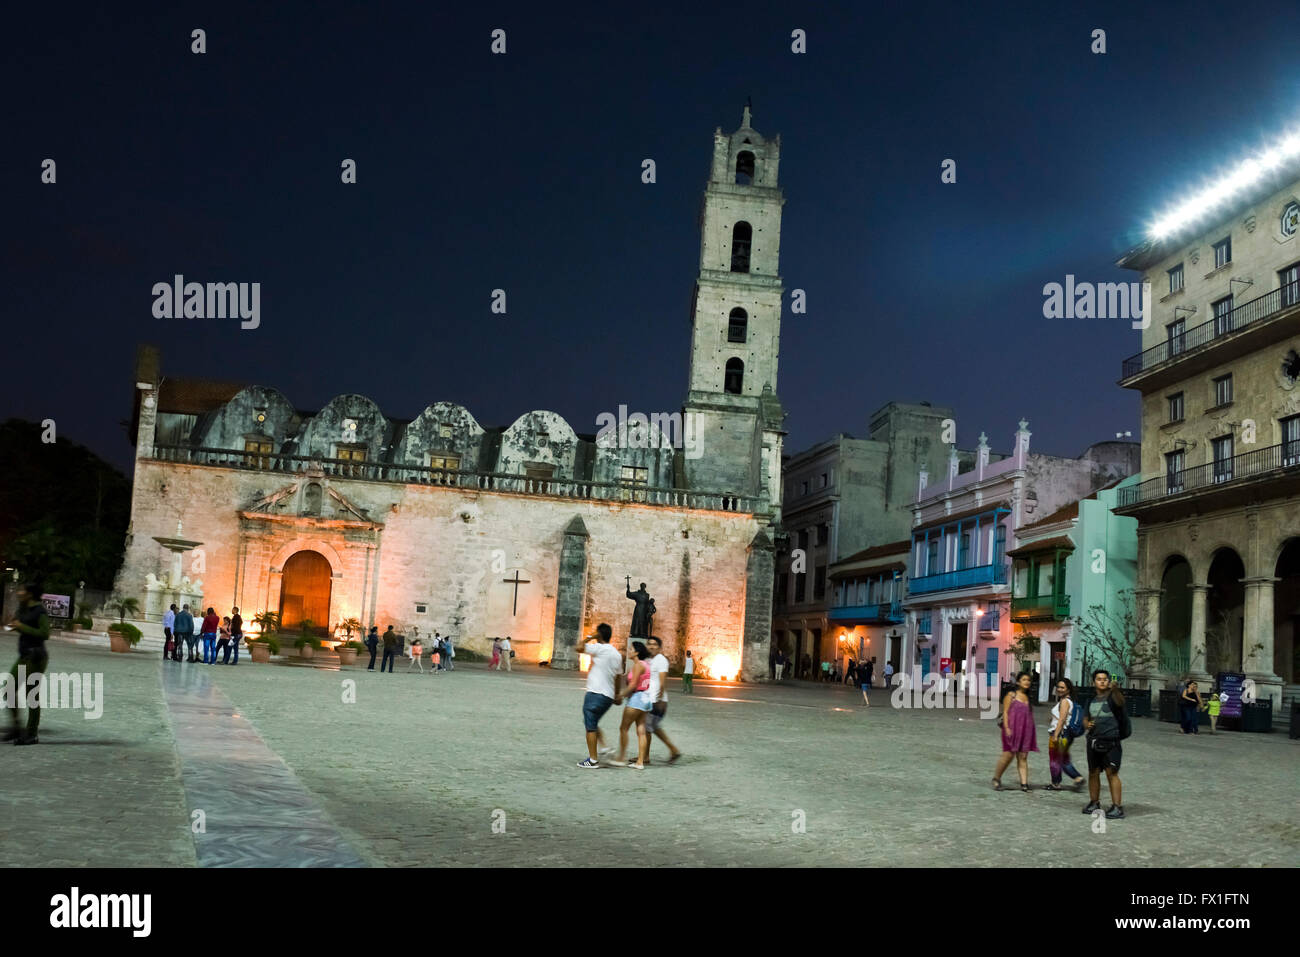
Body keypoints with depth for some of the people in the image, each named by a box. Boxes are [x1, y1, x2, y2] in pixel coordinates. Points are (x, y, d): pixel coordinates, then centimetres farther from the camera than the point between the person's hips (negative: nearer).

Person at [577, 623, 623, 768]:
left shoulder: (600, 648, -11)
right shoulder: (617, 654, 13)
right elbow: (619, 676, 19)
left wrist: (590, 638, 1)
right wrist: (618, 694, 30)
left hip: (595, 693, -8)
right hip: (609, 696, 8)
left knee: (590, 726, -1)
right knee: (592, 724, 22)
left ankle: (592, 759, 0)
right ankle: (603, 748, 12)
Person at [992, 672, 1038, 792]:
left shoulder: (1028, 697, 14)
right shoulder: (1011, 695, -2)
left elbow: (1030, 715, 19)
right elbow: (1005, 712, -6)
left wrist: (1031, 732, 16)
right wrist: (1006, 728, -15)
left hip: (1026, 731, 5)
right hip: (1012, 730, -5)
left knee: (1023, 757, 1)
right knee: (1008, 755, -6)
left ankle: (1024, 783, -2)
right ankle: (996, 779, 11)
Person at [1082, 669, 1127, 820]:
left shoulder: (1112, 696, -6)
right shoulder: (1091, 700, 15)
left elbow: (1120, 702, -29)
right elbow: (1085, 718, 24)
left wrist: (1115, 689, -49)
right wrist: (1087, 724, 1)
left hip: (1111, 741, -6)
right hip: (1094, 741, 6)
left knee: (1112, 773, -10)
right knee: (1093, 772, 12)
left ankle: (1117, 806, -8)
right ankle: (1094, 802, 25)